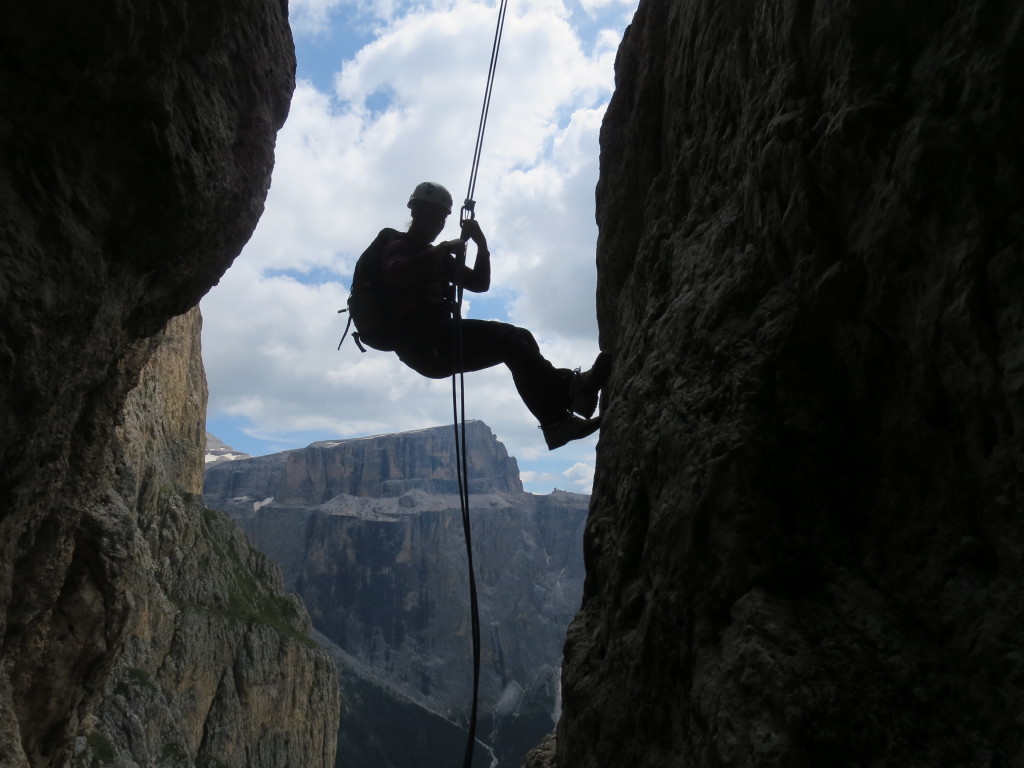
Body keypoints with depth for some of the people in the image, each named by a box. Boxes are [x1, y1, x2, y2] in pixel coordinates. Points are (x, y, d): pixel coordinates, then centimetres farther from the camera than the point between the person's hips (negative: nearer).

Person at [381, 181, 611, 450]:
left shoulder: (436, 256, 31)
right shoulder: (399, 246, 6)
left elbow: (479, 283, 23)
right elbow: (396, 273, -21)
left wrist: (481, 245, 8)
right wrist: (442, 249, -16)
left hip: (438, 343, 8)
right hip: (423, 342, -8)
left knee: (516, 341, -8)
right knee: (509, 337, -22)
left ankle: (557, 422, -21)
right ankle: (570, 386, -34)